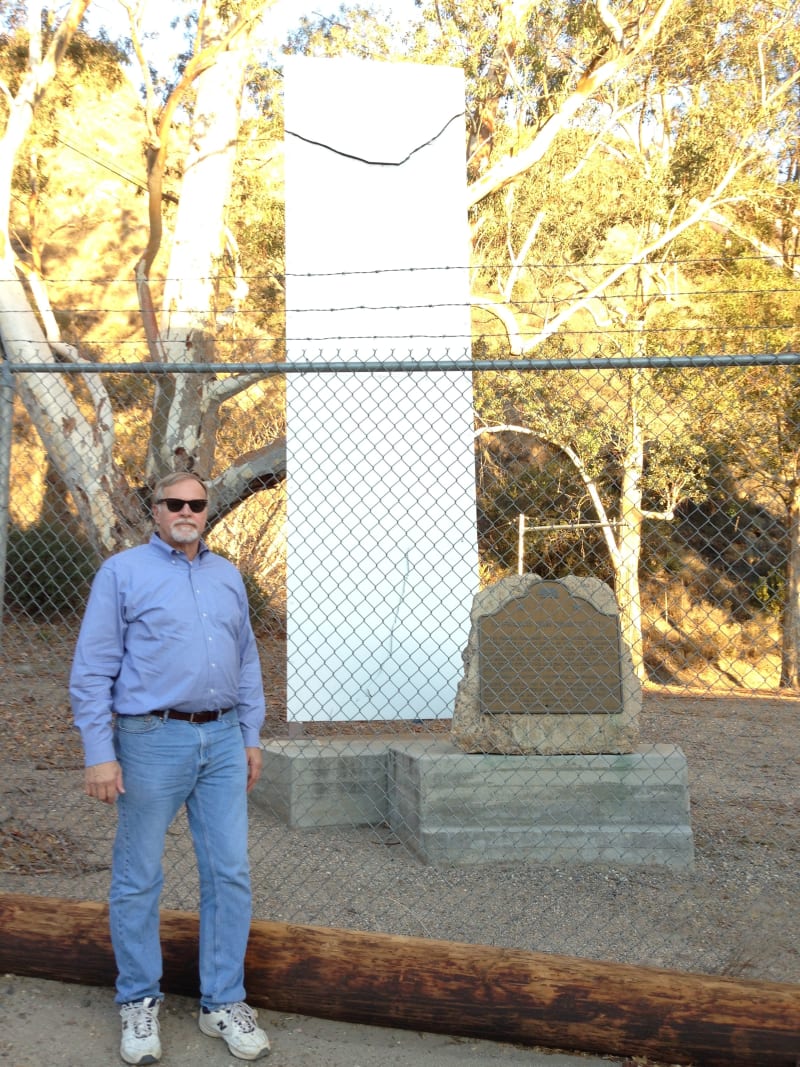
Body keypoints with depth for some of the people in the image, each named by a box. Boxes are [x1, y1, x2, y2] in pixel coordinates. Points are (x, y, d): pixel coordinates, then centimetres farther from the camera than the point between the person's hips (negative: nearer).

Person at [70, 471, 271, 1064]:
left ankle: (224, 1003, 20)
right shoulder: (122, 573, -2)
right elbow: (93, 669, -5)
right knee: (138, 880, 7)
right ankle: (139, 1003, 25)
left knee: (230, 874, 6)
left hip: (223, 741, 5)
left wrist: (251, 737, 13)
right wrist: (100, 753, -11)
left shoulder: (227, 576, 14)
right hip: (153, 741, -4)